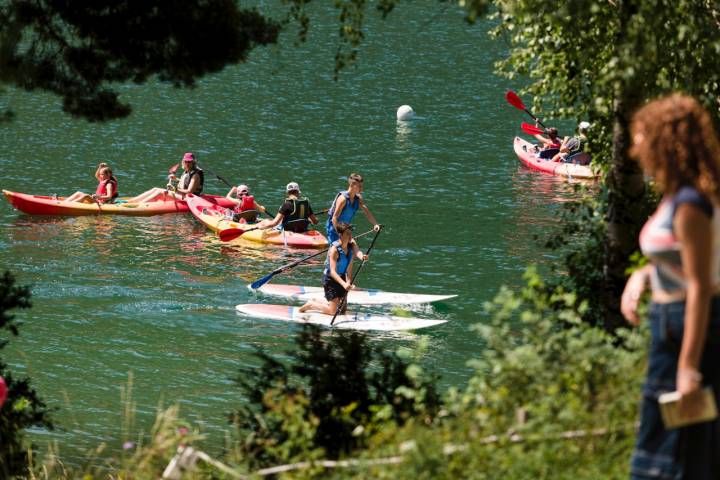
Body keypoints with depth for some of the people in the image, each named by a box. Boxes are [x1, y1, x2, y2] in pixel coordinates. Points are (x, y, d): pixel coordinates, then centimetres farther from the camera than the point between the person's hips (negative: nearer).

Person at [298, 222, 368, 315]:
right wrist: (344, 284, -48)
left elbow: (357, 252, -27)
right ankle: (311, 305, 13)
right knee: (332, 311, -11)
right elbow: (333, 271, -33)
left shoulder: (352, 244, -8)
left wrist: (362, 257, -53)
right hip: (330, 279, -7)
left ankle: (316, 302, 35)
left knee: (342, 309, 16)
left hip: (342, 277, 7)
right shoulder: (334, 249, -28)